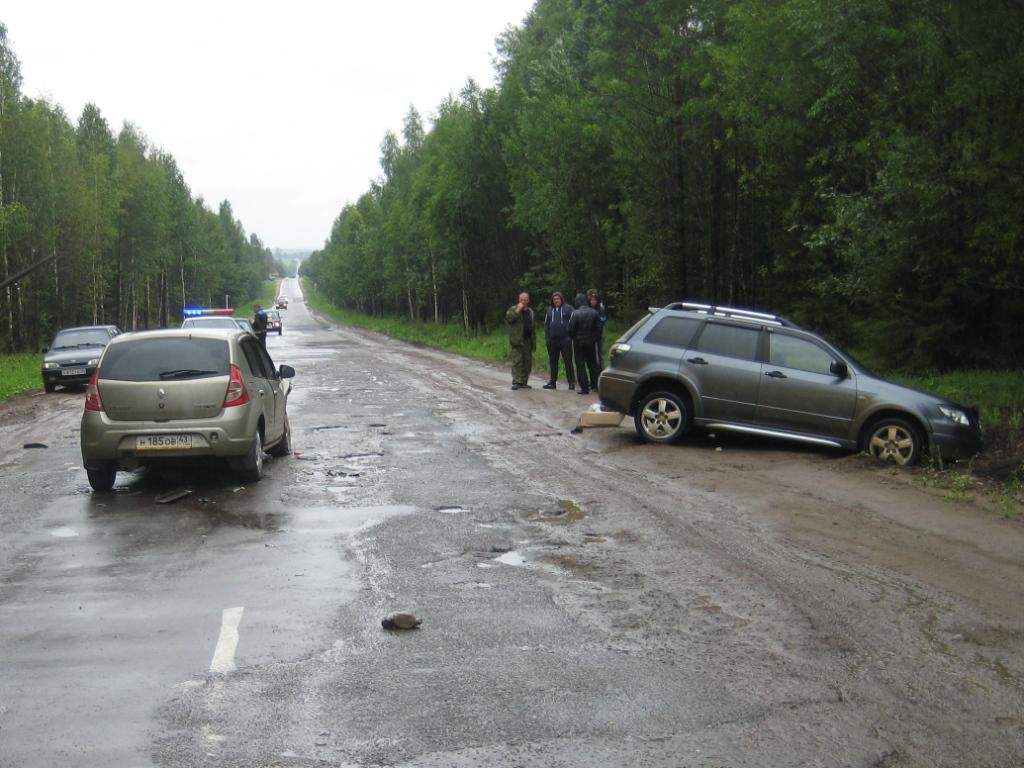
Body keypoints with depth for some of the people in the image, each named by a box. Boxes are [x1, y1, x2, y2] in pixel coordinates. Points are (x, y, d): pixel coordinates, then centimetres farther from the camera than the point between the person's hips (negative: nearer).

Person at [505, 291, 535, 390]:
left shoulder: (530, 312, 19)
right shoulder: (513, 309, 2)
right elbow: (508, 319, -17)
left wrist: (533, 342, 20)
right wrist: (517, 310, -19)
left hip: (528, 341, 6)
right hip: (517, 341, -6)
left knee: (527, 362, 6)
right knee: (517, 361, -12)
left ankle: (524, 382, 13)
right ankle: (516, 382, -13)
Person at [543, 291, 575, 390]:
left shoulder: (568, 309, 0)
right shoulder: (550, 310, 14)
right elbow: (546, 324, 18)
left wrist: (570, 336, -11)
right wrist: (546, 338, 9)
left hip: (565, 340, -5)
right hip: (552, 340, 5)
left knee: (568, 361, -4)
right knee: (553, 362, 10)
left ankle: (571, 382, -1)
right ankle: (552, 381, 17)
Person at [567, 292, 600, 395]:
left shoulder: (576, 314, -15)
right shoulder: (594, 312, -1)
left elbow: (571, 329, -12)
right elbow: (599, 328, 1)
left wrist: (574, 338, 7)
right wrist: (595, 338, 13)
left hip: (579, 343, -4)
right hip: (591, 342, 4)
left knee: (580, 365, 0)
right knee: (592, 363, 17)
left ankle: (584, 387, -3)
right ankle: (594, 384, 23)